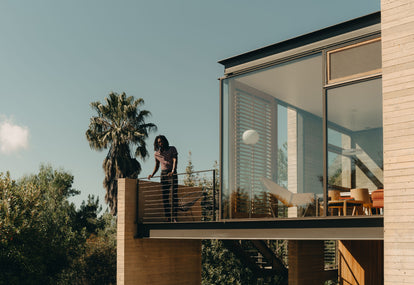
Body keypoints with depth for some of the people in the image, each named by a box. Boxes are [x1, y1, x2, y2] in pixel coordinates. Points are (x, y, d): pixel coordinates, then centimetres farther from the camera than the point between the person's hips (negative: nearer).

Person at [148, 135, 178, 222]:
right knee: (165, 197, -2)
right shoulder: (157, 154, 12)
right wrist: (152, 175, 3)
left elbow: (175, 160, -11)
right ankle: (168, 218, -1)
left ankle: (174, 217, -19)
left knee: (174, 195, -14)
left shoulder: (172, 149, 2)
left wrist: (173, 171, -28)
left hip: (172, 173, -4)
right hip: (163, 174, 4)